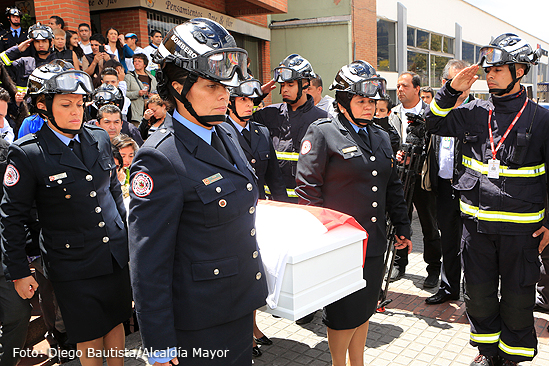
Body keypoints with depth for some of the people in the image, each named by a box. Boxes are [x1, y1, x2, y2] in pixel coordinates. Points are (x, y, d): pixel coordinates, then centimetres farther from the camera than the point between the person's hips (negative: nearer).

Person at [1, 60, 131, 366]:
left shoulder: (100, 138, 2)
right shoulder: (27, 154, -13)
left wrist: (127, 234, 15)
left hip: (117, 254, 4)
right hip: (73, 266, -4)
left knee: (116, 324, 17)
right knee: (89, 339, 10)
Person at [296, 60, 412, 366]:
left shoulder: (381, 137, 12)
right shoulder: (323, 133, -9)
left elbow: (393, 186, 18)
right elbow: (307, 187, -11)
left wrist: (403, 228, 18)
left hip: (375, 242, 7)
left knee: (365, 307, 18)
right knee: (344, 313, 4)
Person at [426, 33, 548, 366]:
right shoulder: (474, 113, 3)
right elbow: (436, 123, 13)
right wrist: (451, 91, -3)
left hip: (520, 227, -3)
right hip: (476, 222, 3)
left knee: (517, 296, 10)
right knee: (478, 292, 15)